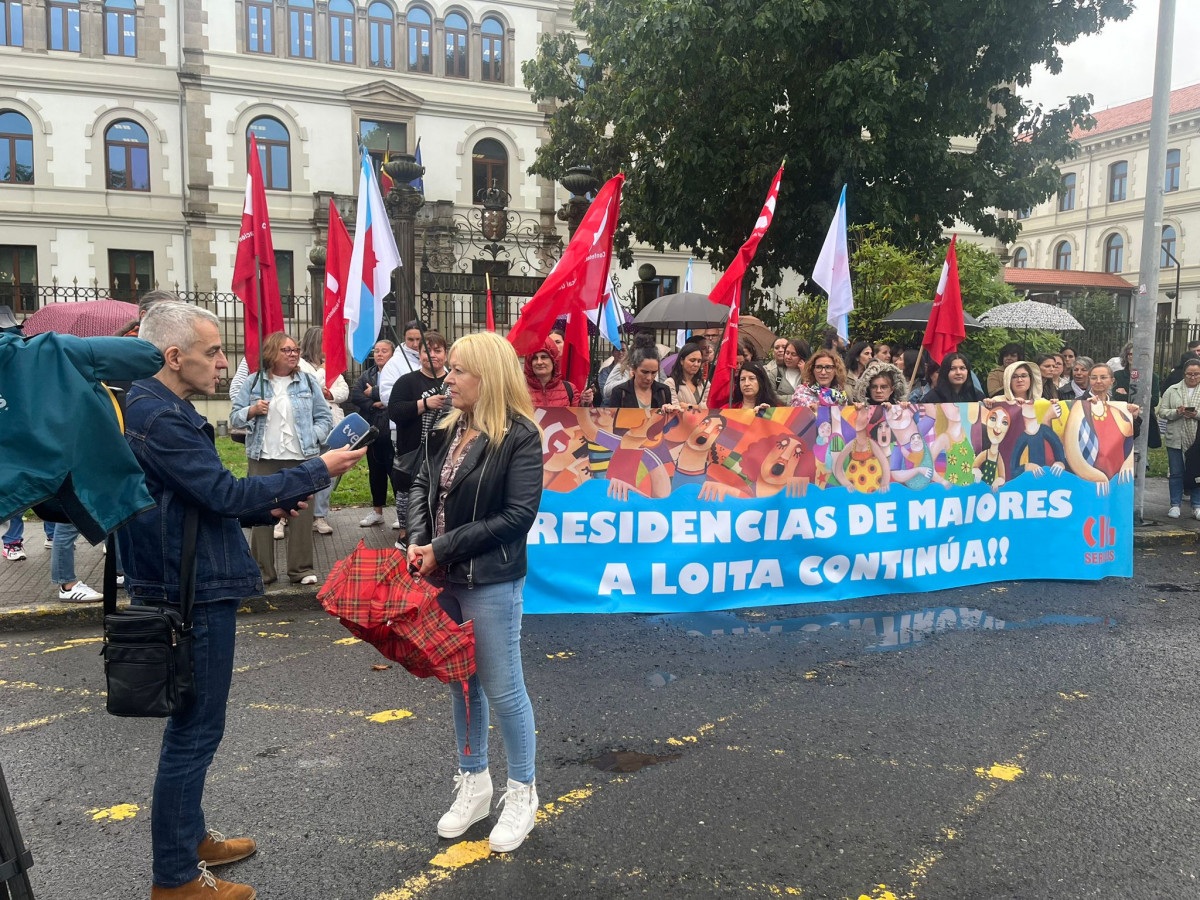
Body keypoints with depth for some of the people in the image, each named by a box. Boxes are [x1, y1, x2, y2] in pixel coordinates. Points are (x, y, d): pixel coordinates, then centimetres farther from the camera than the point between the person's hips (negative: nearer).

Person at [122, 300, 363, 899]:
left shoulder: (157, 410, 12)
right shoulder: (160, 419, -21)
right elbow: (228, 494, -23)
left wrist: (265, 508, 5)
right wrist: (319, 470, -17)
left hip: (191, 588, 11)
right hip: (193, 596, -11)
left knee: (193, 726, 21)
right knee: (195, 731, 1)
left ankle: (190, 837, 36)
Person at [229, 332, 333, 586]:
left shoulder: (308, 382, 8)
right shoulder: (254, 382, 7)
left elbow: (324, 418, 9)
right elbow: (235, 417, 9)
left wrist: (312, 439, -8)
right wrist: (253, 410, -11)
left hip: (300, 458, 0)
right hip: (263, 459, 0)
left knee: (301, 513, 2)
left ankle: (301, 569, 12)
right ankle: (262, 570, 13)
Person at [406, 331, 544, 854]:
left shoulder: (519, 436, -14)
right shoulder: (448, 429, 7)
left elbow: (518, 515, -18)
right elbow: (422, 486, 10)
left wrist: (444, 548, -17)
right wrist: (418, 540, -8)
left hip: (490, 583, -7)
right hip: (442, 578, 7)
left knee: (502, 689, 4)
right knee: (460, 683, 18)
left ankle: (522, 792, 24)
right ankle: (474, 784, 35)